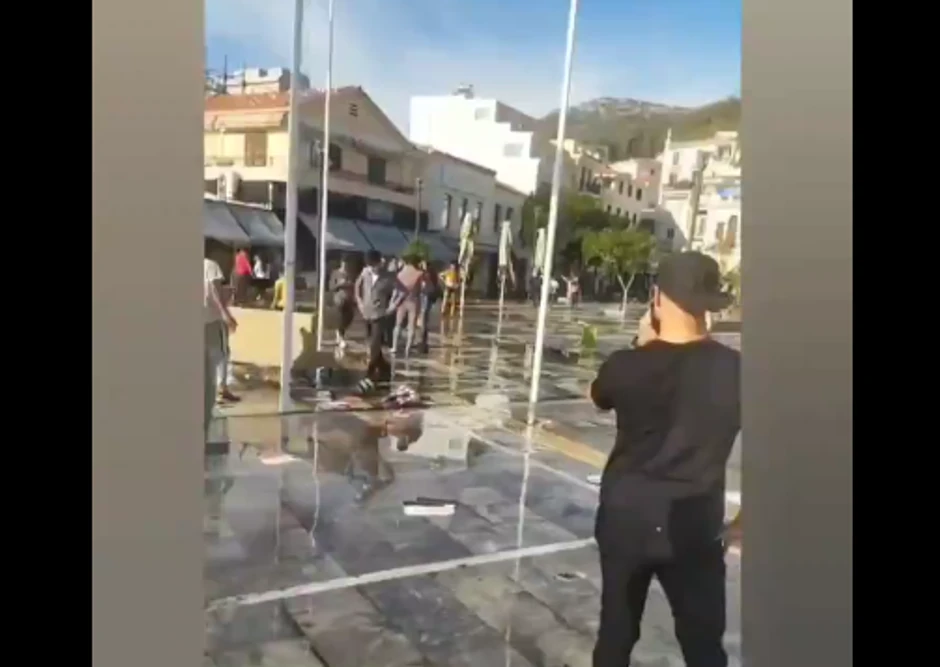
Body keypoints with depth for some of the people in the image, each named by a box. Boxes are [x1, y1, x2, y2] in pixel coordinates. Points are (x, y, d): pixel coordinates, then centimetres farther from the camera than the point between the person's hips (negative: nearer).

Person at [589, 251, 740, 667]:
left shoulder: (627, 365, -12)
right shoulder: (735, 369, -11)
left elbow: (600, 397, 11)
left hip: (626, 513, 1)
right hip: (694, 522, 0)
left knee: (617, 631, 19)